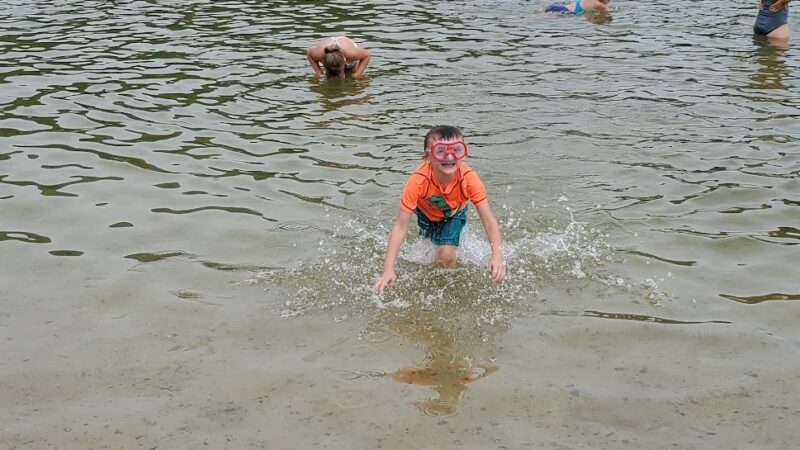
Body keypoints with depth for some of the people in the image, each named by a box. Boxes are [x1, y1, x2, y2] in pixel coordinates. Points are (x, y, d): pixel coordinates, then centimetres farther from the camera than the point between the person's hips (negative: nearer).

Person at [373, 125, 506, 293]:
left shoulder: (470, 179, -38)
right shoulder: (418, 181, -41)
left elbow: (489, 221, -34)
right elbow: (401, 226, -37)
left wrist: (497, 253, -53)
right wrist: (388, 270, -44)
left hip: (454, 213, 0)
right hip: (426, 213, 1)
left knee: (446, 255, -17)